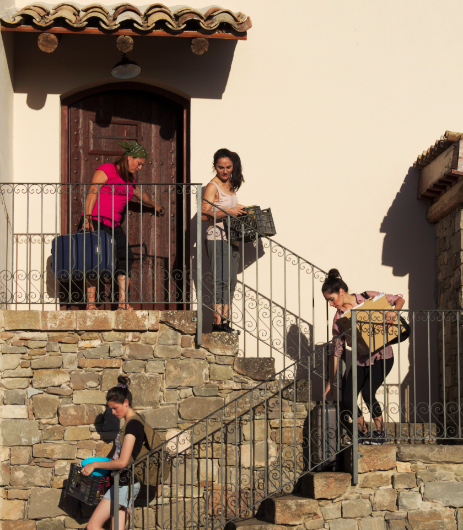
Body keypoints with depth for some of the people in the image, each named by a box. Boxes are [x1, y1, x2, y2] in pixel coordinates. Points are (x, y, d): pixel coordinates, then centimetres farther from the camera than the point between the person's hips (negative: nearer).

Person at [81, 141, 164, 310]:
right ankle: (90, 303, -9)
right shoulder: (106, 170, -2)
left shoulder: (129, 180, 23)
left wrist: (155, 206, 62)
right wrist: (87, 218, -21)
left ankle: (122, 302, -5)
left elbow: (140, 195, 44)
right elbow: (92, 193, -10)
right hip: (95, 222, -8)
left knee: (126, 257, -5)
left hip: (113, 225, 8)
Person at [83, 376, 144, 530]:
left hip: (125, 482, -10)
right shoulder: (133, 422, 14)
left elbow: (122, 462, -22)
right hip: (123, 483, 10)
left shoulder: (132, 425, -17)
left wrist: (94, 465, -11)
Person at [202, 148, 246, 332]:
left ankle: (225, 320, 9)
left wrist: (240, 209, 13)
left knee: (231, 281, 7)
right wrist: (228, 211, -22)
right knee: (221, 280, -13)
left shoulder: (230, 185, 16)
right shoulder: (212, 187, -9)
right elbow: (204, 214, -19)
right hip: (217, 239, -9)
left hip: (232, 238, 9)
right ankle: (217, 322, -12)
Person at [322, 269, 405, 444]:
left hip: (381, 357, -4)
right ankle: (363, 433, 15)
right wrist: (330, 382, -1)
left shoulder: (368, 297, -8)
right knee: (347, 400, -7)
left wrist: (394, 312, -26)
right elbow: (336, 350, 0)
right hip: (360, 361, 4)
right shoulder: (339, 318, -2)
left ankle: (380, 433, -4)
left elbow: (399, 299, -2)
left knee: (367, 393, -22)